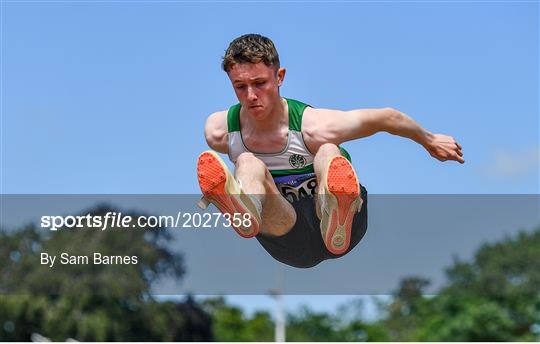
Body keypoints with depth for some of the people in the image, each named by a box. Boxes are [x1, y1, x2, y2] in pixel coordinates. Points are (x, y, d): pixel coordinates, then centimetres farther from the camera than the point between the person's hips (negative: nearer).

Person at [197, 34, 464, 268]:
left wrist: (430, 142, 13)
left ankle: (338, 222, -70)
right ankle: (243, 214, -66)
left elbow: (387, 117, -2)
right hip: (292, 249, 2)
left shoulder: (316, 127, -18)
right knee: (248, 165, -26)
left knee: (328, 154, -33)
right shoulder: (217, 131, -9)